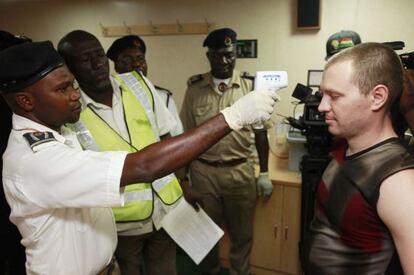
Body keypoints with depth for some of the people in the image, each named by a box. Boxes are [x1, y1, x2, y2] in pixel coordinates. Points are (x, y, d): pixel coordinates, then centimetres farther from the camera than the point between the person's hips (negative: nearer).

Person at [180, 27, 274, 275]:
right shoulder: (195, 88, -2)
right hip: (203, 171, 1)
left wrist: (264, 173, 3)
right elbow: (187, 133, 4)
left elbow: (260, 131, 2)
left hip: (240, 171, -1)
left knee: (242, 233, 14)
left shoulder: (250, 85, -4)